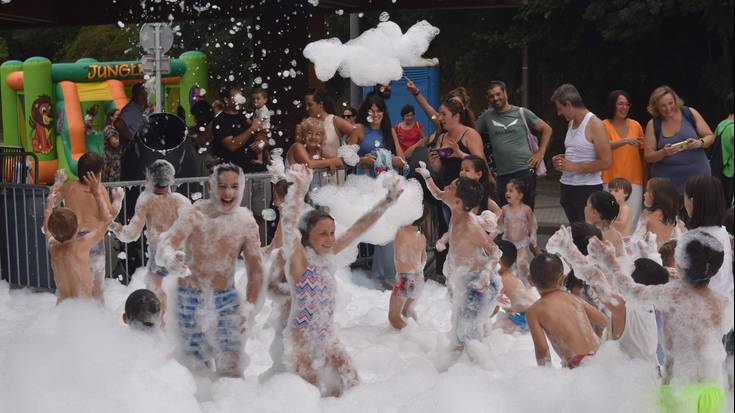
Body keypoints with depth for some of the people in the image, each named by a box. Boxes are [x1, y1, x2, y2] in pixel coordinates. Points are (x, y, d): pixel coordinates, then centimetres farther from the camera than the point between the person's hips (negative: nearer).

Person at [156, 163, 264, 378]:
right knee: (196, 360, 7)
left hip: (226, 297, 2)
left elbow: (255, 269, -2)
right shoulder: (197, 214, -17)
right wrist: (169, 257, -54)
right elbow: (167, 242, -30)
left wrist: (250, 305, -16)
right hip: (190, 296, -2)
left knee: (231, 364, -5)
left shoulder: (246, 222, -7)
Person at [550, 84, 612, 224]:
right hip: (567, 186, 8)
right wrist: (562, 159, 7)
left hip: (587, 188, -8)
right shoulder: (571, 122, 14)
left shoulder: (595, 125, -12)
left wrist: (574, 167, -17)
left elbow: (606, 162, -18)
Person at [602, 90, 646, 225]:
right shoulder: (604, 126, 0)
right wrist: (626, 141, -34)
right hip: (611, 181, -2)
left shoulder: (636, 126, 8)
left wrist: (645, 180, 16)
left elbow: (642, 153, 15)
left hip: (634, 180, 2)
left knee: (631, 222, -4)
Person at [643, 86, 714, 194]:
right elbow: (648, 156, 2)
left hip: (697, 174, 0)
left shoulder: (690, 113, 2)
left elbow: (710, 136, 8)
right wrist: (663, 153, -17)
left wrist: (700, 143, -13)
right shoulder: (653, 125, 2)